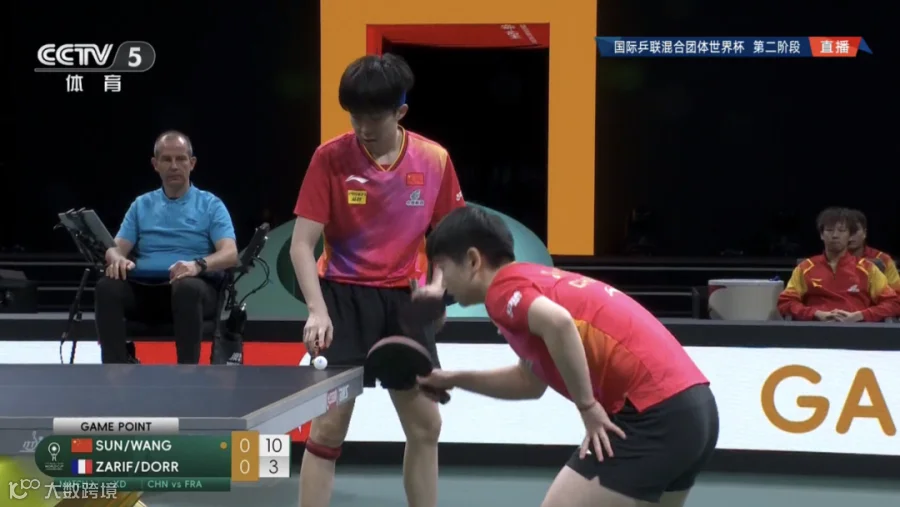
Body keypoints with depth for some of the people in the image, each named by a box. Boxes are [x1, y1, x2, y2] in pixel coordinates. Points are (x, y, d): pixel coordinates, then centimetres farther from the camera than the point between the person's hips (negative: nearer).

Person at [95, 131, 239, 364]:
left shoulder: (211, 205, 11)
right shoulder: (141, 205, 21)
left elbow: (230, 254, -3)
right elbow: (117, 248, 12)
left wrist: (198, 265, -26)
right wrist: (117, 259, -15)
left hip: (194, 288, -3)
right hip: (144, 288, 3)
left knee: (186, 287, -40)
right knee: (107, 287, -29)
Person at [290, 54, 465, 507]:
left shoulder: (435, 160, -5)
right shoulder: (330, 158, -12)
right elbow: (301, 244, -12)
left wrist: (437, 283, -11)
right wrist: (318, 311, -25)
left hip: (404, 299, 3)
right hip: (345, 298, -3)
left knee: (425, 425, 7)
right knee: (330, 425, -7)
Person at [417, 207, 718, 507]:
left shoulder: (503, 288, -4)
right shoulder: (535, 281, 25)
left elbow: (558, 322, -27)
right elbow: (530, 381, 36)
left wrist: (588, 407, -18)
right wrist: (454, 379, 34)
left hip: (654, 414, -10)